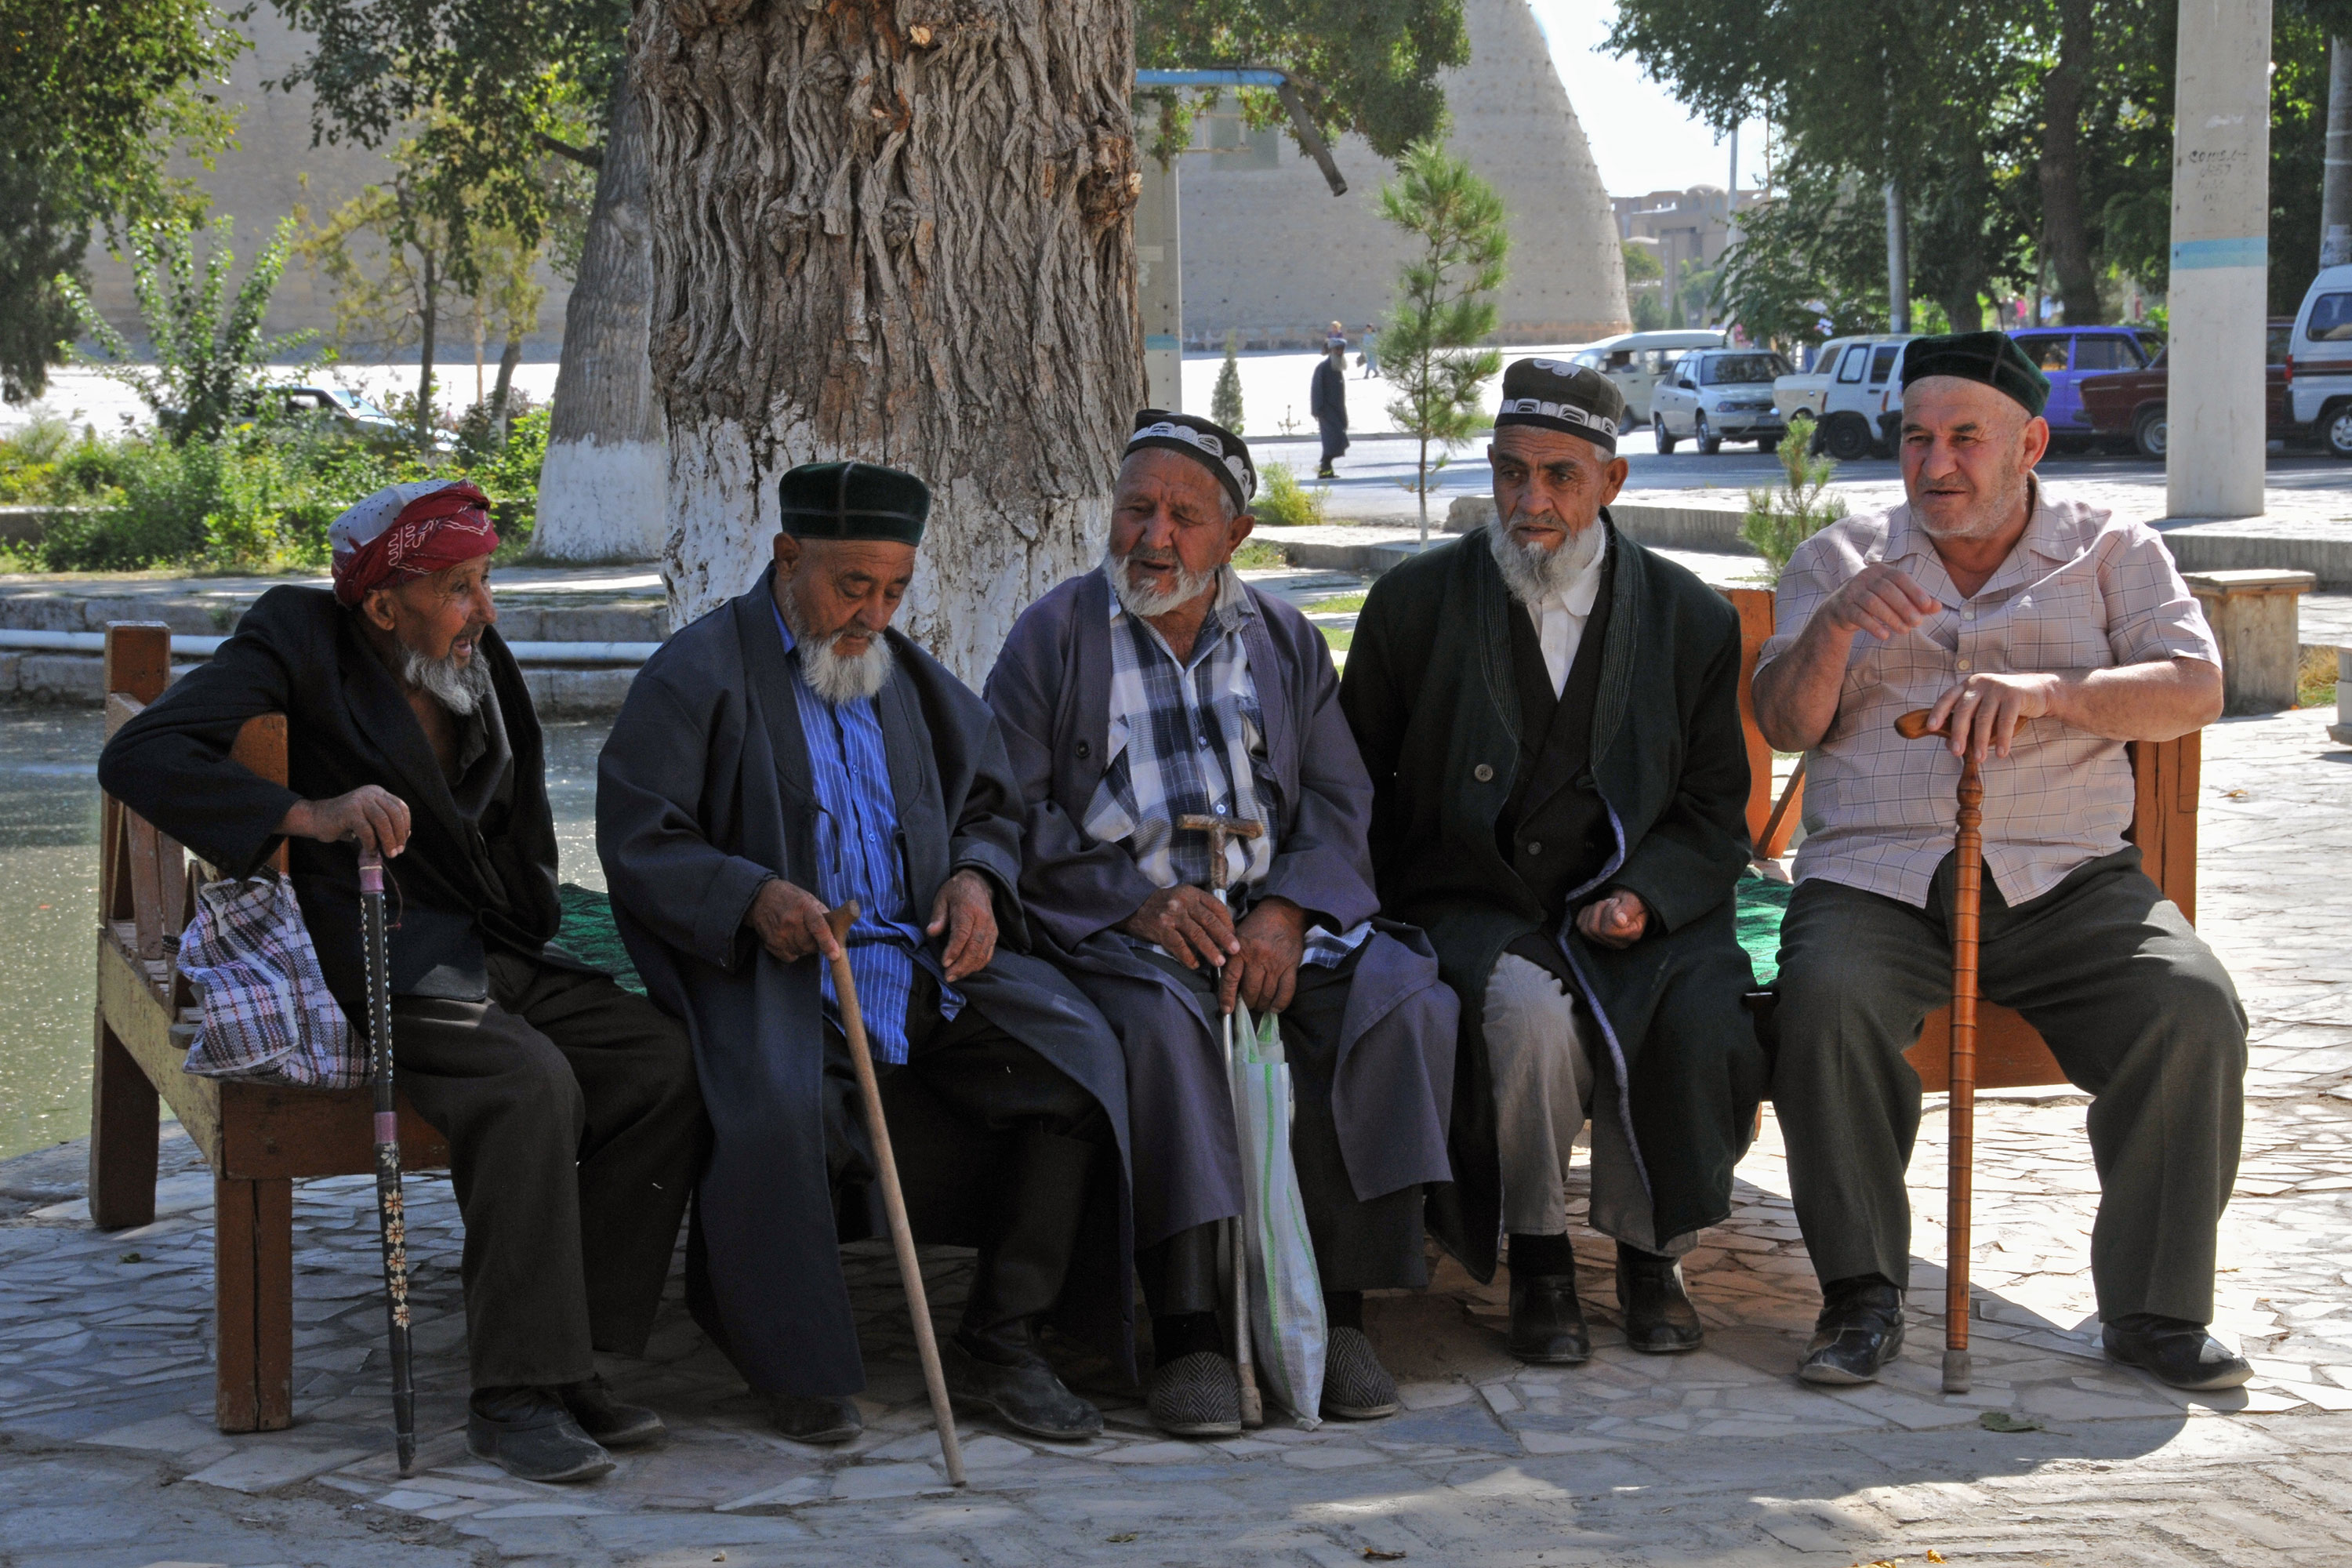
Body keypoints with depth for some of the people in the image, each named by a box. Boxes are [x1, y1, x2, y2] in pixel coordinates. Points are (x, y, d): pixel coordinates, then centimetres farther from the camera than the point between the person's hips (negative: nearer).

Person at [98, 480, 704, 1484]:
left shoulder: (478, 659, 14)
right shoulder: (297, 642, -6)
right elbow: (138, 757, -18)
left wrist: (529, 938, 9)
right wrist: (311, 815, -29)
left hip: (493, 953, 7)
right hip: (373, 967, -7)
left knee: (661, 1060, -17)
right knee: (531, 1082, -33)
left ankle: (570, 1354, -13)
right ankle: (511, 1394, -28)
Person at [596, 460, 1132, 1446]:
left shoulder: (907, 678, 20)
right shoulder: (699, 673, 1)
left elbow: (990, 803, 27)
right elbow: (638, 842, -6)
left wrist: (977, 878, 3)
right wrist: (752, 896, -24)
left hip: (922, 957, 5)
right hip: (767, 961, -5)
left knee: (1081, 1054, -18)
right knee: (782, 1107, -38)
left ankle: (998, 1342, -10)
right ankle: (797, 1367, -14)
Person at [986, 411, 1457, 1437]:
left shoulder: (1286, 641, 17)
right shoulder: (1052, 635, 7)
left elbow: (1336, 805, 8)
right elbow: (1014, 815, -2)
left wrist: (1287, 912, -13)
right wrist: (1141, 902, -17)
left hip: (1278, 918, 3)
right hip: (1119, 929, -3)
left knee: (1404, 1000, -25)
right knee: (1164, 1023, -36)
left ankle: (1336, 1308, -19)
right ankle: (1185, 1330, -31)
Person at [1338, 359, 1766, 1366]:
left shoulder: (1693, 620, 6)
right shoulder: (1414, 605, 4)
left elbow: (1714, 818, 10)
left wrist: (1644, 896, -11)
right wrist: (1391, 924, -5)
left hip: (1634, 911, 1)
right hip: (1472, 902, -1)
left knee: (1699, 1018, -31)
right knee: (1526, 1007, -35)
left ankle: (1650, 1251, -3)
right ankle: (1536, 1261, -11)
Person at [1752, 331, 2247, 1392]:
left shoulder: (2111, 551, 14)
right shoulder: (1840, 559, 17)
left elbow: (2193, 689, -2)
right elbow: (1783, 724, 8)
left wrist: (2046, 690, -20)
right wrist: (1832, 627, -13)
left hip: (2066, 879, 0)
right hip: (1874, 879, 0)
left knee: (2192, 1008, -27)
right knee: (1825, 1002, -32)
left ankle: (2154, 1306, -13)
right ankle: (1862, 1298, -19)